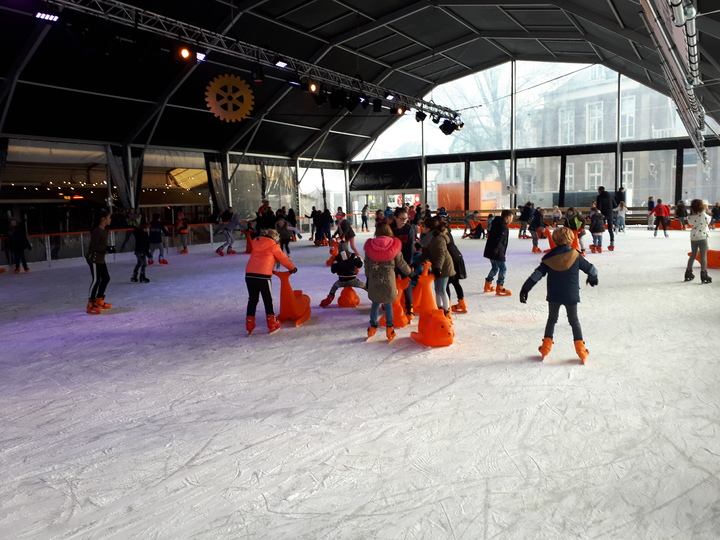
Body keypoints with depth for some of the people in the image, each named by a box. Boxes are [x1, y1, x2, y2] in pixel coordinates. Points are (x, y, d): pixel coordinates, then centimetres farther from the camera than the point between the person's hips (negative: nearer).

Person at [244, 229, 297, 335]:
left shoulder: (256, 243, 21)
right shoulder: (273, 245, 4)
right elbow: (283, 258, 11)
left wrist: (270, 270, 37)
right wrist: (292, 268, 26)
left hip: (249, 274, 5)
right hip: (263, 275, -5)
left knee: (252, 300, 14)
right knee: (268, 300, 9)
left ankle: (249, 326, 15)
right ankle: (272, 325, 16)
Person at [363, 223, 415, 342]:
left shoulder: (370, 246, -4)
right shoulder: (394, 246, -8)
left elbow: (367, 264, 4)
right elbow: (401, 263, 0)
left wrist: (368, 278, 18)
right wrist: (411, 274, 15)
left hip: (374, 280, 2)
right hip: (388, 280, -2)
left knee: (375, 304, 15)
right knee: (388, 305, 8)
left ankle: (372, 327, 21)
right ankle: (389, 329, 15)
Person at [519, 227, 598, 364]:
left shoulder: (550, 257, -8)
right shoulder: (575, 255, -9)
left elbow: (537, 274, -9)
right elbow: (590, 268, 2)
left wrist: (525, 289, -6)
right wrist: (593, 277, 26)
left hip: (554, 296, 1)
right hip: (571, 296, -1)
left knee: (551, 319, 18)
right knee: (574, 320, 14)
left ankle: (546, 347, 16)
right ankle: (580, 349, 10)